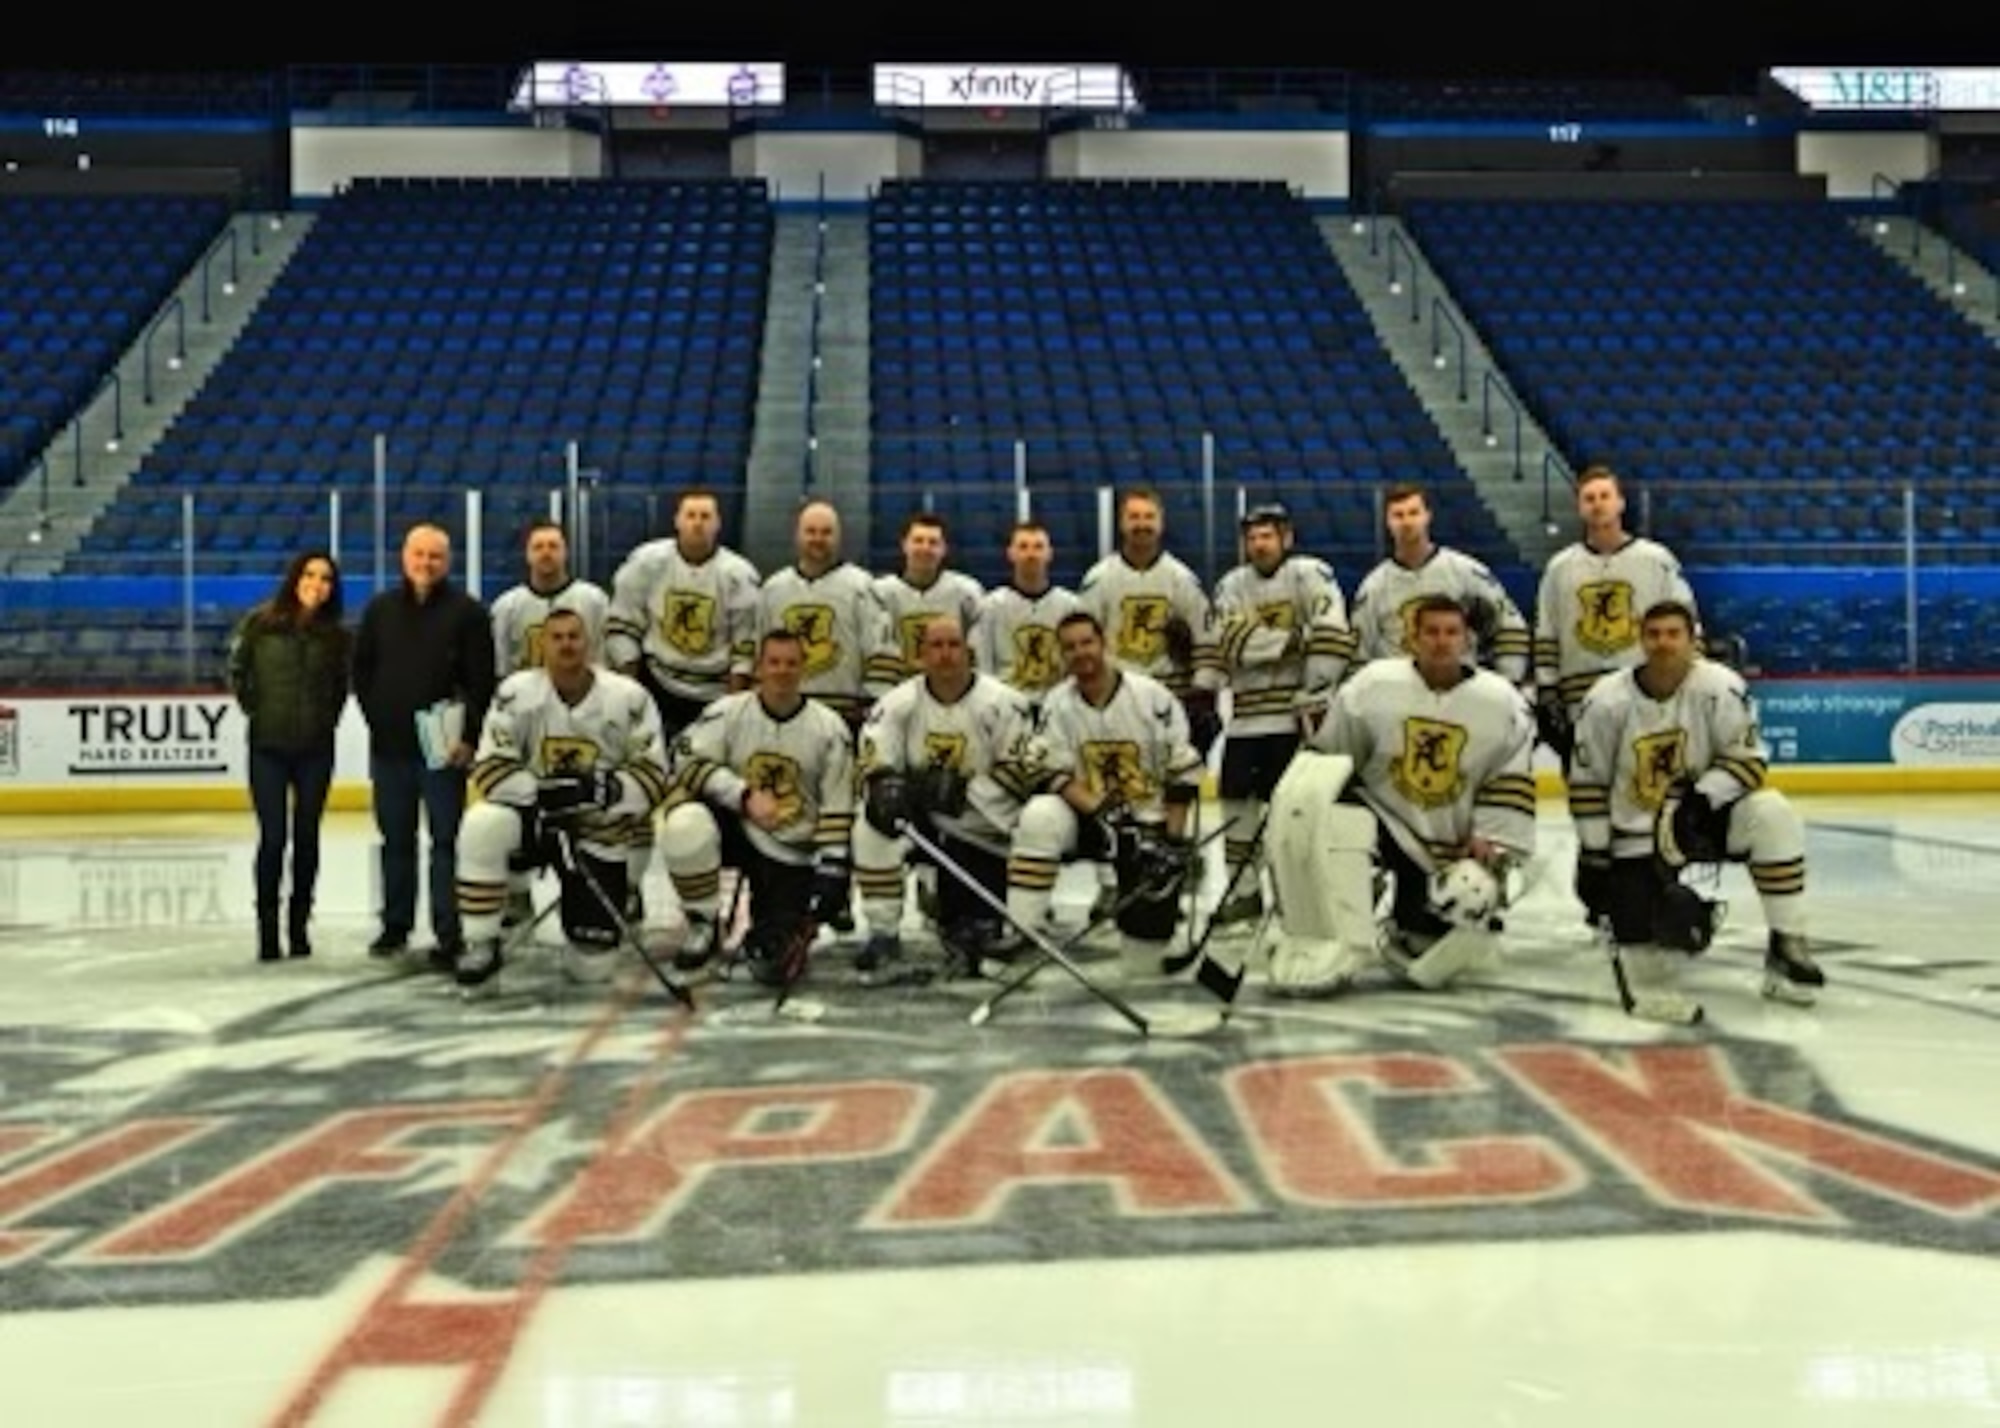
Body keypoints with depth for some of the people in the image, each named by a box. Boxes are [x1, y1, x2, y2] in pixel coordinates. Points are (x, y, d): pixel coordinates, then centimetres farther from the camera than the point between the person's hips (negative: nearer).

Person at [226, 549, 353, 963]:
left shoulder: (337, 635, -1)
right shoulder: (259, 623, -6)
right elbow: (237, 672, 5)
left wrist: (328, 717, 4)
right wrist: (253, 709, 3)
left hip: (316, 749, 2)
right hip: (268, 747, -2)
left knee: (306, 837, 8)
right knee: (273, 837, -4)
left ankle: (299, 922, 21)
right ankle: (267, 926, 8)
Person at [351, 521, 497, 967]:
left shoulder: (468, 612, -3)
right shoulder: (380, 609, 8)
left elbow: (481, 681, -7)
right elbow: (362, 670, 13)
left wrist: (468, 737, -12)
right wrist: (377, 717, 4)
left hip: (444, 747, -4)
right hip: (389, 746, 4)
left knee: (446, 842, -2)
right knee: (396, 840, 13)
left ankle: (449, 935, -1)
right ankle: (395, 926, 24)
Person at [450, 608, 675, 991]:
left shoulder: (629, 697, -10)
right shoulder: (517, 693, -10)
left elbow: (652, 774, -9)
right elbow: (490, 769, -13)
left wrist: (609, 790, -29)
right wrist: (540, 794, -29)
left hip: (600, 833, 0)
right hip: (532, 815, 0)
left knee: (592, 966, -6)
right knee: (483, 825, -36)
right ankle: (481, 945, -17)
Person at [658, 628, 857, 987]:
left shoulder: (829, 727, -5)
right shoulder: (729, 711, -6)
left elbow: (837, 808, -3)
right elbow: (688, 761, -17)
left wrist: (832, 870, -11)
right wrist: (746, 795, -26)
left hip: (794, 853, -1)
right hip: (737, 827, 1)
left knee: (774, 965, -14)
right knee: (685, 825, -34)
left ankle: (789, 923, 26)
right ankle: (703, 928, -9)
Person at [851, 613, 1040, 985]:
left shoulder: (1002, 703, -13)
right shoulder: (898, 703, -5)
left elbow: (1022, 772, -14)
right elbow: (873, 765, -9)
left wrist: (962, 790, -26)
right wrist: (886, 787, -33)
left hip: (984, 828, -3)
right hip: (923, 819, 3)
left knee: (971, 931, -10)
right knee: (873, 824, -26)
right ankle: (884, 937, -18)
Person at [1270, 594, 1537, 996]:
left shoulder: (1504, 704, -5)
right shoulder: (1372, 685, -9)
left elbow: (1511, 785, 2)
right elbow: (1324, 757, -1)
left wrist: (1492, 844, -8)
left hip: (1452, 847, 2)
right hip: (1380, 816, -2)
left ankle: (1402, 939, 26)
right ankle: (1326, 949, -29)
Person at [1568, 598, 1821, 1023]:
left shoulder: (1721, 687, -13)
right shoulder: (1606, 701, -12)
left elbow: (1747, 758, -10)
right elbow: (1587, 784, -6)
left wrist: (1703, 799, -28)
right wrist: (1593, 857, -7)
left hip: (1704, 813, 2)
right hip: (1636, 835, -2)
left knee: (1772, 814, -30)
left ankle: (1786, 944, -18)